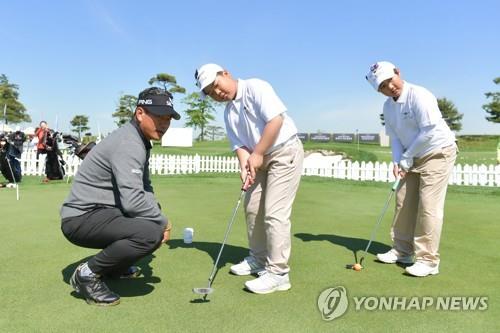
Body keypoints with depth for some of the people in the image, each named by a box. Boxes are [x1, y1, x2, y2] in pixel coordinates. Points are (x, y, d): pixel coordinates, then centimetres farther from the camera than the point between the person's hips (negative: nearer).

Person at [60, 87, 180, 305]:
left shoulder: (140, 140, 11)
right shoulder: (129, 144, -21)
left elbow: (144, 188, 16)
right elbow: (133, 200, -31)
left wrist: (158, 216, 0)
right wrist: (162, 222, -15)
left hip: (99, 211, 10)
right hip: (82, 218, -10)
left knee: (152, 212, 23)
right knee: (152, 233, -30)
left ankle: (114, 265, 24)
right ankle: (88, 273, -8)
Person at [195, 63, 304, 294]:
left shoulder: (255, 87, -11)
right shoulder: (228, 113, 10)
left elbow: (276, 119, -21)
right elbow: (239, 145, 4)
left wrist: (257, 154, -17)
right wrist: (245, 166, -16)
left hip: (285, 152, -8)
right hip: (260, 158, 9)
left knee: (274, 212, -12)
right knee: (252, 208, 11)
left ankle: (277, 273, -3)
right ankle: (258, 259, 28)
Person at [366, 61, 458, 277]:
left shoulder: (419, 96, -21)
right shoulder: (388, 107, 4)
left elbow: (429, 132, -23)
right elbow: (395, 137, 7)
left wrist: (406, 158, -15)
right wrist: (397, 161, -8)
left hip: (438, 153, -8)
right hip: (414, 157, 8)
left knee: (428, 206, -10)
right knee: (404, 203, 9)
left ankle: (428, 260, 0)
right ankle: (402, 251, 22)